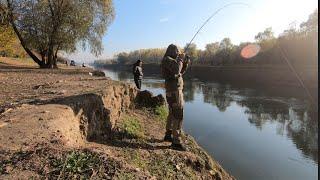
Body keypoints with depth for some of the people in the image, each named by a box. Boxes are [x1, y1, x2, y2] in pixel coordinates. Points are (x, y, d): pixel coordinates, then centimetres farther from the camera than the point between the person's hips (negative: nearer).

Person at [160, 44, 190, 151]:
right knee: (178, 116, -9)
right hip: (174, 91, -11)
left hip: (173, 91, 11)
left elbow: (181, 72, 22)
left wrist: (186, 62, 8)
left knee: (172, 113, 18)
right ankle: (176, 142, -3)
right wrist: (180, 59, -15)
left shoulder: (172, 60, 19)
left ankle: (168, 135, 31)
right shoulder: (168, 60, -13)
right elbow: (176, 71, -29)